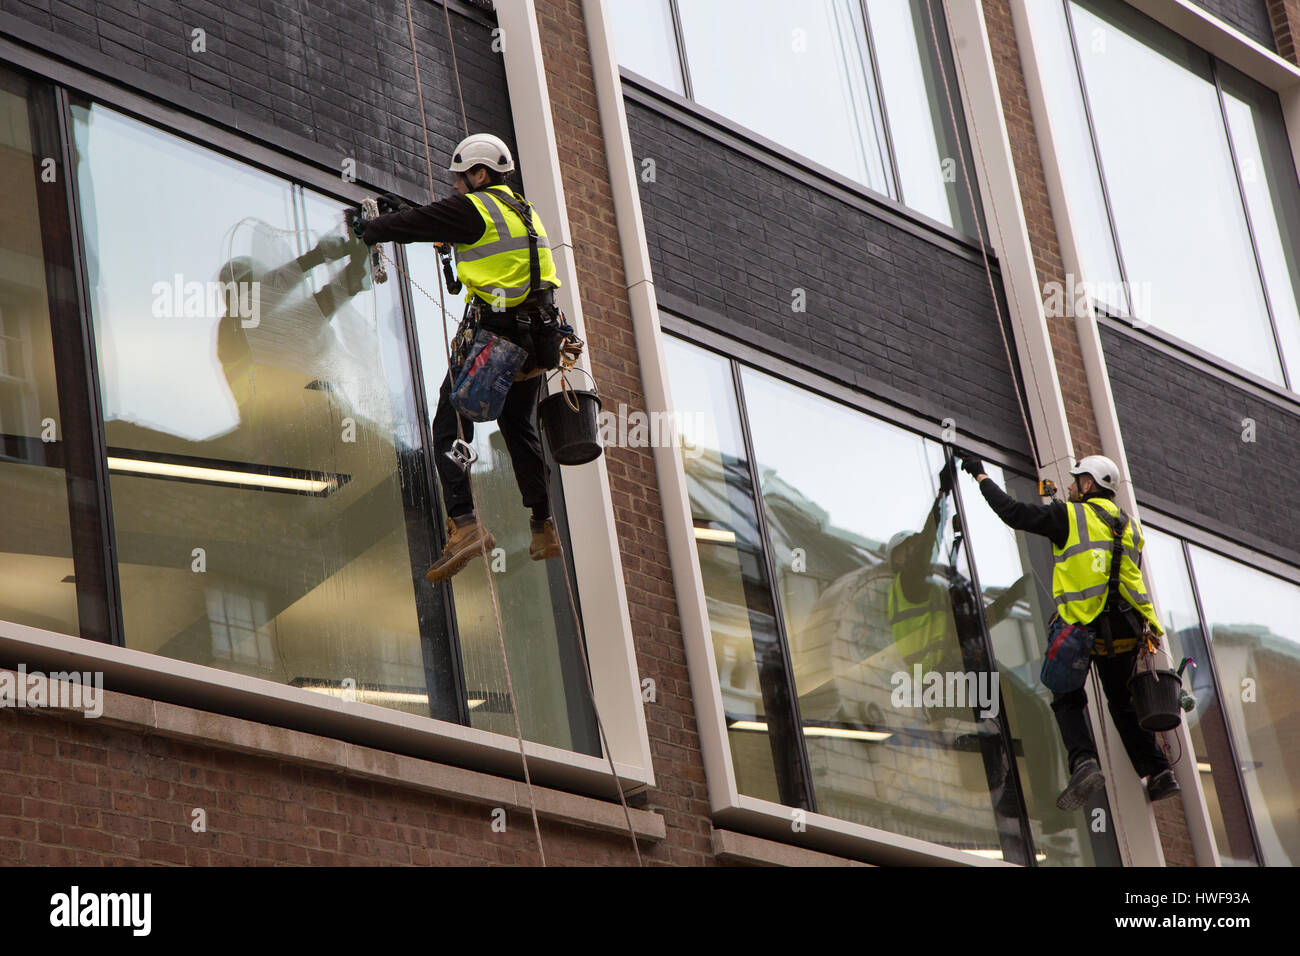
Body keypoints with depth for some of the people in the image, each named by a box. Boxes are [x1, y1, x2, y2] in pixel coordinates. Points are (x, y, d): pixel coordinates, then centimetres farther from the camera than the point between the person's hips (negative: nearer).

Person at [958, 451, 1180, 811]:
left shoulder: (1070, 516, -2)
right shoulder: (1128, 526, 16)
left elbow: (1014, 512, -3)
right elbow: (1132, 577, 19)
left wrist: (980, 475, 7)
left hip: (1081, 625, -5)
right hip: (1124, 628, 5)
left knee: (1067, 700, 5)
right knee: (1123, 701, 19)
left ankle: (1084, 762, -18)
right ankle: (1158, 771, 11)